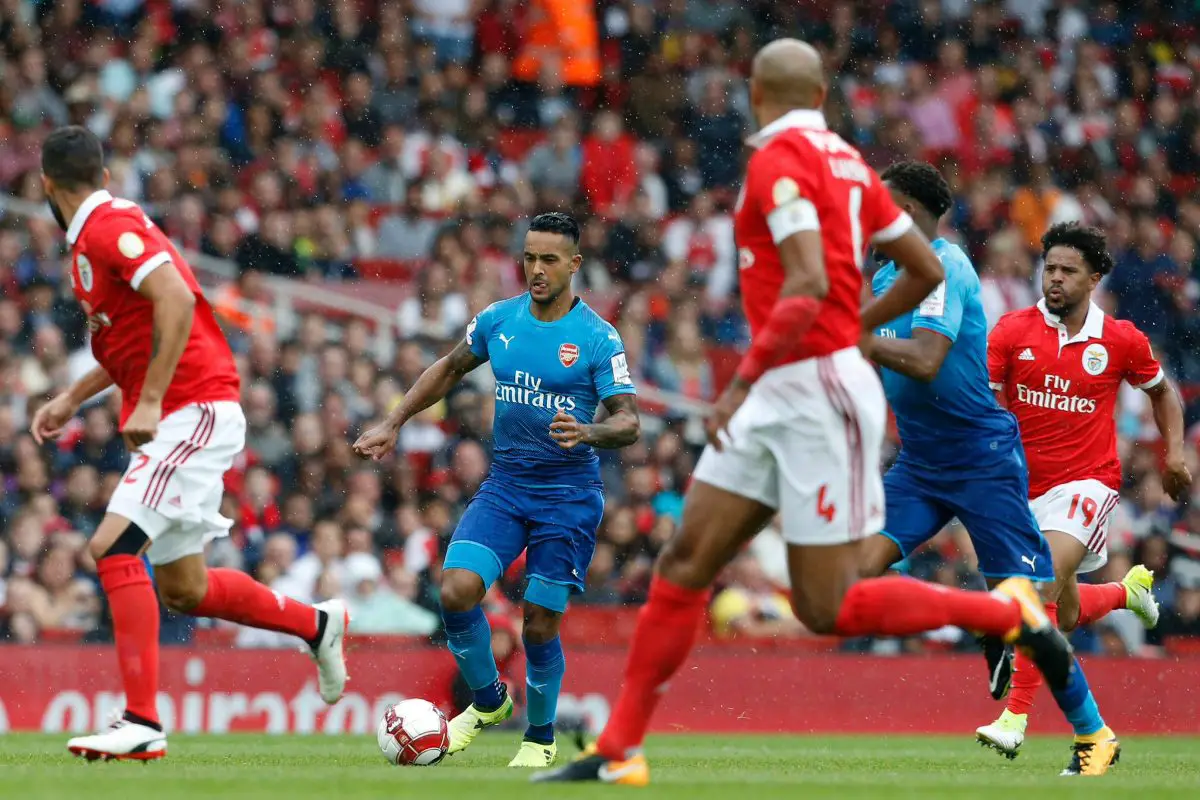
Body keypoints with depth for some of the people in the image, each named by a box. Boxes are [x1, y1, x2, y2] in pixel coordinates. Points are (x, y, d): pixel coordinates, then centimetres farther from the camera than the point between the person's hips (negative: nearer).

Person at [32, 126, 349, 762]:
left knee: (114, 547, -20)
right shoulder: (95, 235, 16)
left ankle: (142, 723, -22)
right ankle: (316, 624, 33)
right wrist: (73, 399, 26)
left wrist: (149, 402, -28)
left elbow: (176, 301, -27)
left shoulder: (109, 226, -14)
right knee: (182, 587, 13)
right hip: (180, 417, 10)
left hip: (194, 411, -10)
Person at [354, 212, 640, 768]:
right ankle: (488, 701, 10)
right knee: (456, 590, -16)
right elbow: (450, 369, 20)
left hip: (569, 495, -3)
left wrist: (588, 433, -34)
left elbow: (629, 423, -12)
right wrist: (393, 424, 15)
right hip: (505, 484, 4)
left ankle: (540, 738, 21)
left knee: (539, 624, -4)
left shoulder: (598, 338, -9)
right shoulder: (498, 320, 3)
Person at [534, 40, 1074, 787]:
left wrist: (744, 381, -20)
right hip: (779, 399, 9)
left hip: (819, 393, -9)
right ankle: (619, 750, 6)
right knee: (684, 563, 5)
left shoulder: (779, 160, -14)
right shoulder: (846, 161, 11)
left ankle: (1008, 610, 6)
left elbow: (807, 286, -25)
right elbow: (926, 269, 16)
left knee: (829, 608, -5)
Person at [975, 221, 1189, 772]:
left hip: (1088, 481, -3)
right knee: (1066, 616, 12)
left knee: (1043, 585, -26)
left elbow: (1161, 390, 15)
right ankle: (1128, 590, 48)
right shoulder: (1013, 331, -3)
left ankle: (1016, 717, -27)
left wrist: (1175, 452, 3)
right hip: (1024, 486, 3)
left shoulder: (1121, 340, -2)